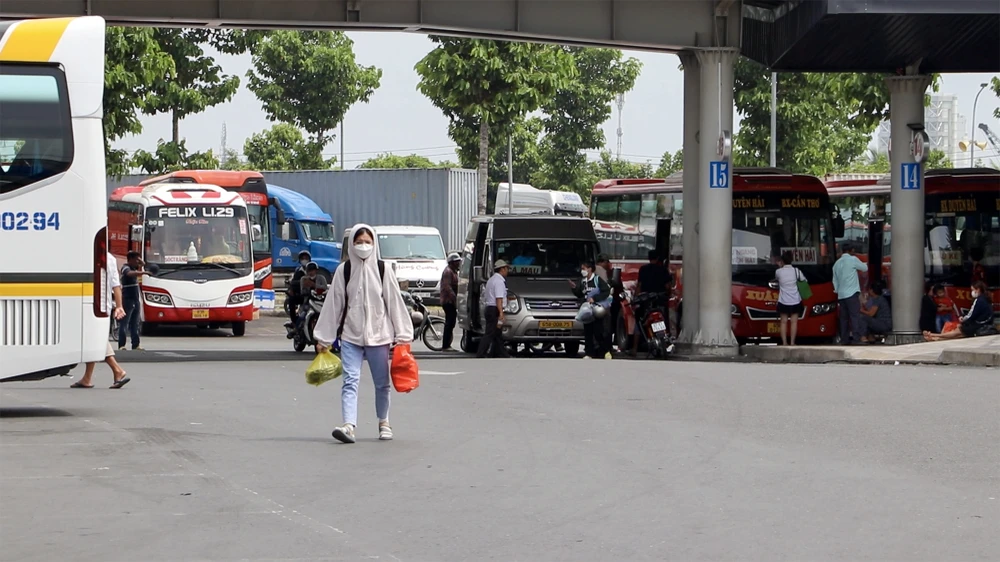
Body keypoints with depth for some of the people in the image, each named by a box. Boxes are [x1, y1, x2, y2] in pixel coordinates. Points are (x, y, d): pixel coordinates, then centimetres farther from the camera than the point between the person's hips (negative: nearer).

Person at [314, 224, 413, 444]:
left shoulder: (383, 270, 2)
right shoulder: (344, 270, 3)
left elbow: (394, 302, 3)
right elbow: (333, 304, 5)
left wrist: (402, 334, -1)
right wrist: (323, 338, 5)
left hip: (378, 335, 0)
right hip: (350, 335, 0)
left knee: (382, 383, 9)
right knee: (350, 381, -12)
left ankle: (384, 423, 27)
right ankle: (349, 425, -22)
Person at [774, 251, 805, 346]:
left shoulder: (778, 272, -7)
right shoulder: (796, 271, -4)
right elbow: (804, 280, 8)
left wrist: (780, 267, 19)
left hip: (783, 302, 0)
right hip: (795, 301, 1)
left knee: (784, 322, 5)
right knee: (794, 321, 4)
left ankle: (784, 342, -1)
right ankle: (792, 342, -1)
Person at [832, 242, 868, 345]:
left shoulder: (837, 263, 15)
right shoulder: (853, 259, -3)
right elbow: (865, 268, 9)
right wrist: (864, 264, 30)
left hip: (841, 294, 6)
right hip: (852, 293, -6)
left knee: (844, 318, 8)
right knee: (855, 316, -10)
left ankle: (844, 339, 7)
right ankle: (856, 339, -17)